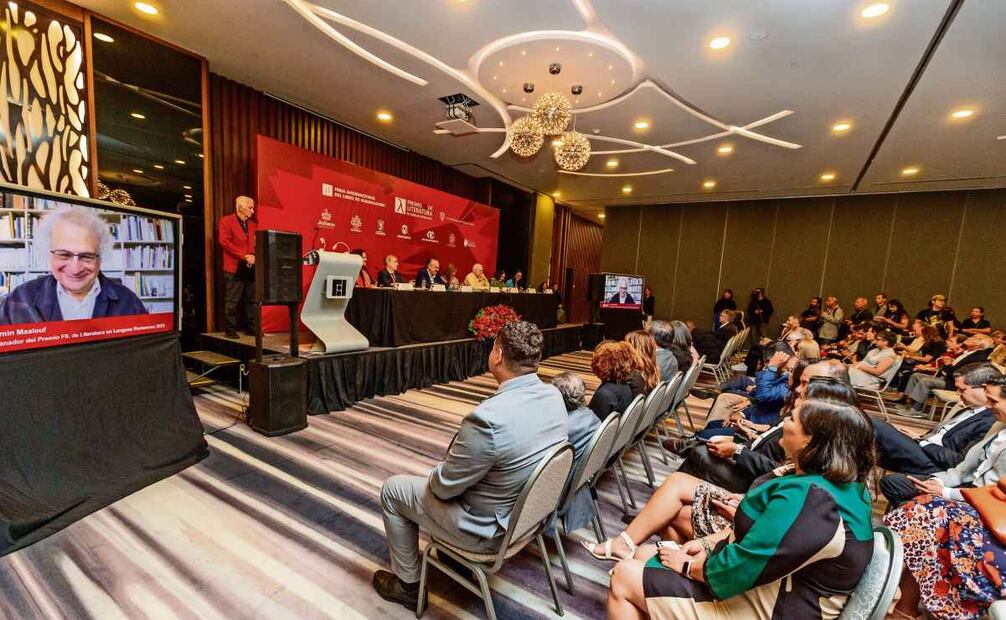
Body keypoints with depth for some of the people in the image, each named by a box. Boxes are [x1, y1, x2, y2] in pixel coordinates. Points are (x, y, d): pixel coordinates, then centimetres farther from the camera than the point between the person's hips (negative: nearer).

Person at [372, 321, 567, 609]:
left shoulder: (489, 417, -36)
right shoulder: (554, 396, -11)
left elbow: (445, 486, -22)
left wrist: (434, 477, 2)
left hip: (488, 528, -7)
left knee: (392, 489, 12)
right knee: (442, 471, 29)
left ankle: (408, 584, 29)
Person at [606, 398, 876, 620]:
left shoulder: (808, 497, -31)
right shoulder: (844, 482, 3)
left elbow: (738, 569, -29)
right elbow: (760, 527, 10)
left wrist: (688, 565, -11)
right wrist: (709, 542, 0)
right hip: (770, 583, 9)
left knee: (624, 577, -5)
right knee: (643, 555, 12)